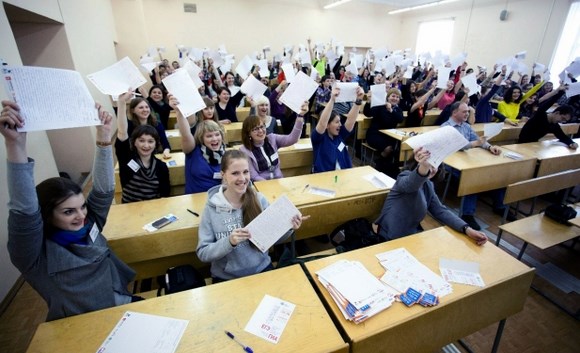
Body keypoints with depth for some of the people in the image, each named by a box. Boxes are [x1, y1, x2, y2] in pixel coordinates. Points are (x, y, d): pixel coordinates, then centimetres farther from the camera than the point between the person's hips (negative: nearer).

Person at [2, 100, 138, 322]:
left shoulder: (87, 226, 2)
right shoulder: (37, 255, -10)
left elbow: (103, 190, -6)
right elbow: (24, 211, -26)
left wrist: (104, 137, -15)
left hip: (124, 307, 4)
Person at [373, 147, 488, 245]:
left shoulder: (428, 185, 8)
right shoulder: (406, 176, -16)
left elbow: (440, 211, 2)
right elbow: (411, 183, -40)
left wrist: (467, 229, -13)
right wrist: (424, 167, -62)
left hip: (411, 235, 8)